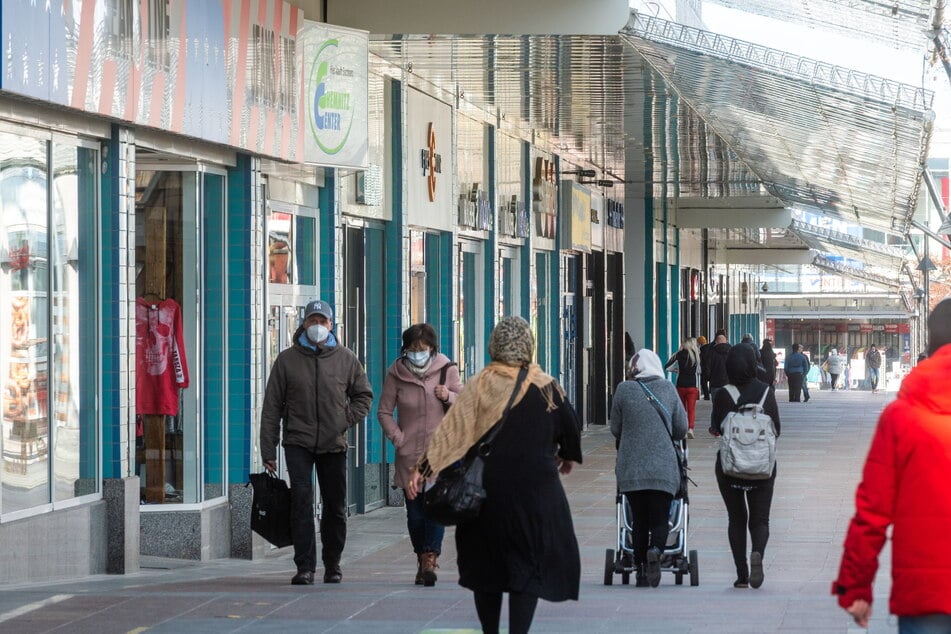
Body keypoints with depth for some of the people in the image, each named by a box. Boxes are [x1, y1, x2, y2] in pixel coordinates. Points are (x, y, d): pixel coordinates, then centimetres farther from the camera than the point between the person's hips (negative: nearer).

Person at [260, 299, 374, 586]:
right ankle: (305, 566, -12)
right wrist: (268, 450, 0)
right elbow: (272, 408, 4)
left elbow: (363, 395, 18)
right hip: (299, 443, -2)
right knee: (301, 500, -13)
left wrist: (347, 419, 0)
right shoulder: (287, 359, 2)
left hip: (334, 444, 2)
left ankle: (332, 563, 23)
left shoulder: (346, 358, 6)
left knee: (335, 506, 8)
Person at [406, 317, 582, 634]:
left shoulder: (479, 385, -4)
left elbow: (451, 429, -11)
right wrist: (568, 457, 25)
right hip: (535, 487, -2)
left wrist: (423, 468, -13)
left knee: (486, 561, 15)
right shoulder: (546, 387, -4)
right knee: (529, 562, 1)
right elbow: (570, 427, 4)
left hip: (487, 487, 2)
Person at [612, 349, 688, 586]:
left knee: (639, 521, 11)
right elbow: (681, 429, 8)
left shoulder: (624, 390, -2)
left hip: (630, 469, 0)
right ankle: (656, 550, -24)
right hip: (663, 468, 0)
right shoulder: (668, 389, 2)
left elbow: (615, 429, 6)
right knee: (660, 519, 6)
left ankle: (640, 569, 8)